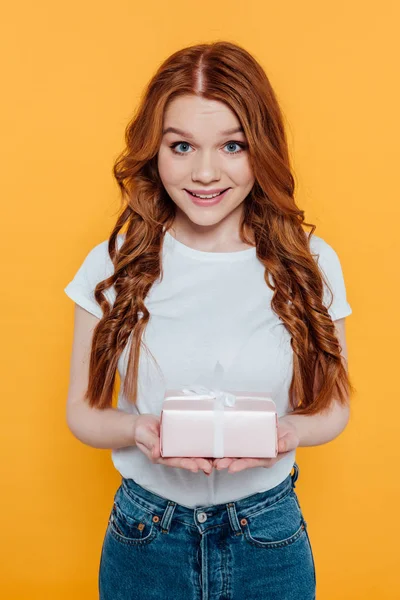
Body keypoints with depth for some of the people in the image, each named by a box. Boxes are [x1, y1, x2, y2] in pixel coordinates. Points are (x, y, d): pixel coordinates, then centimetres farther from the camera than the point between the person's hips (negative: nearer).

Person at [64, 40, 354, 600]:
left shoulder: (310, 264, -9)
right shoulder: (112, 265, -10)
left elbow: (333, 407, 0)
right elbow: (82, 410, -3)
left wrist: (288, 431, -21)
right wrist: (143, 430, -23)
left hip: (270, 540, 1)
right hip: (144, 539, 0)